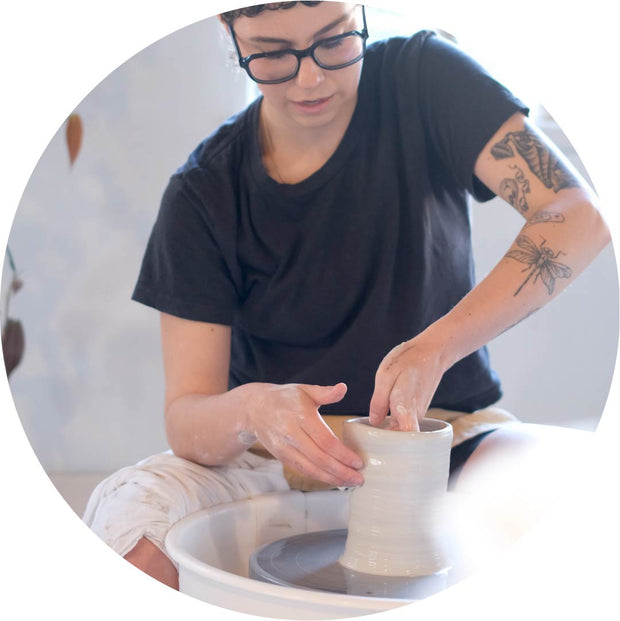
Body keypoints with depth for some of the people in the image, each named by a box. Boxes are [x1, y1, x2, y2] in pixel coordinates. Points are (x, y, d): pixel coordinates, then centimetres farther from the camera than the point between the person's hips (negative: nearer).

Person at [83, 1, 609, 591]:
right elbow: (185, 420, -9)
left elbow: (580, 217, -20)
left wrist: (433, 349, -31)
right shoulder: (204, 193, -7)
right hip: (278, 453, 1)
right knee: (126, 517, -28)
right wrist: (248, 411, -34)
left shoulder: (423, 79, -8)